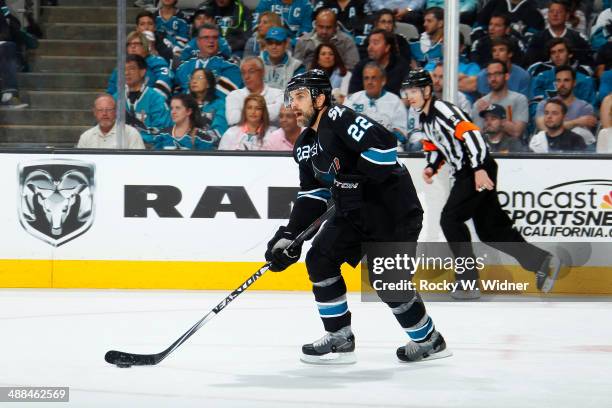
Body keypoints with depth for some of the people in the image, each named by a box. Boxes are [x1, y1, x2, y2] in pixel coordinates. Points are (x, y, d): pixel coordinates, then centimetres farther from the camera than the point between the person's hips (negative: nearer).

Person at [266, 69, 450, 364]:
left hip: (393, 207, -9)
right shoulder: (305, 146, 11)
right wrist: (289, 235, 4)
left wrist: (355, 180, -26)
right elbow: (312, 196, 14)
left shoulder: (339, 119, -18)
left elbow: (384, 143, -30)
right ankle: (340, 339, 7)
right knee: (320, 260, 0)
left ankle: (429, 341, 12)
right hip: (354, 212, 9)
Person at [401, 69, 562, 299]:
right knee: (489, 230, 10)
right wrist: (431, 167, 6)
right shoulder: (425, 119, 16)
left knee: (450, 219, -13)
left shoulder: (442, 109, -15)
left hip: (480, 173, -10)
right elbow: (435, 146, 27)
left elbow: (470, 133, -25)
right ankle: (543, 262, 16)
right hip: (466, 174, 10)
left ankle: (469, 282, -10)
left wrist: (479, 169, -32)